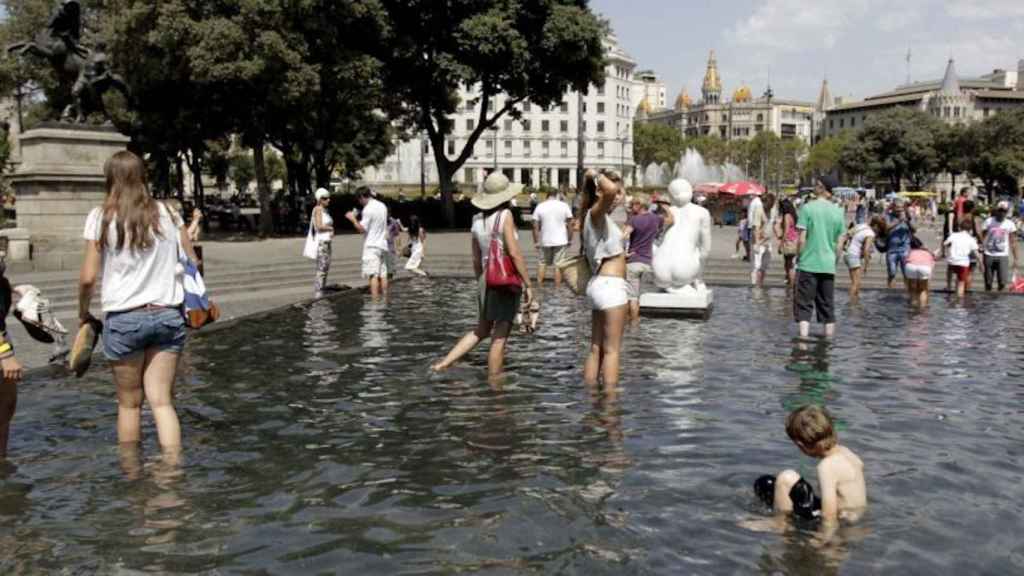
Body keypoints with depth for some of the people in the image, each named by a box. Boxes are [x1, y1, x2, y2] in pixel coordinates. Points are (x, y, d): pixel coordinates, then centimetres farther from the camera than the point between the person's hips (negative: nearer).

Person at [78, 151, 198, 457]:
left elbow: (88, 277, -5)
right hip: (168, 315, 2)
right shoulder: (167, 214, 4)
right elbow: (193, 263, 9)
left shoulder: (101, 217, -3)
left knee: (129, 403, 11)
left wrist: (83, 312, 11)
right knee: (162, 400, 3)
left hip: (123, 319, -2)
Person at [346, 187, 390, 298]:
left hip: (371, 246, -8)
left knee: (373, 275, -10)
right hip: (383, 245, 8)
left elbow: (362, 229, -15)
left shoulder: (368, 209, -13)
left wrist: (353, 219, -2)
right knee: (383, 274, 10)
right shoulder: (382, 206, 12)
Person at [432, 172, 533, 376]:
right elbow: (514, 253, -17)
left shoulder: (478, 220, 7)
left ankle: (444, 363, 15)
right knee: (499, 337, 1)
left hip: (486, 281, 7)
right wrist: (528, 284, -12)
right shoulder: (505, 215, -12)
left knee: (482, 330, 21)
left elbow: (476, 260, 12)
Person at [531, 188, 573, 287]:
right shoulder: (564, 206, -1)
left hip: (545, 241, 1)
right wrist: (569, 239, 8)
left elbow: (535, 226, -1)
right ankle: (557, 287, 2)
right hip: (560, 241, -1)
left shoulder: (540, 207, 1)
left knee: (542, 263, 15)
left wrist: (536, 241, 5)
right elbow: (569, 224, -1)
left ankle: (539, 285, 15)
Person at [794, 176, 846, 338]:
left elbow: (802, 239, -10)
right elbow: (839, 242, 7)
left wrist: (800, 257, 1)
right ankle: (829, 335, 15)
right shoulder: (838, 211, 4)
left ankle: (804, 334, -8)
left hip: (808, 264, -4)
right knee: (827, 303, 11)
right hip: (828, 265, 4)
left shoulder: (807, 208, -7)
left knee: (804, 302, 0)